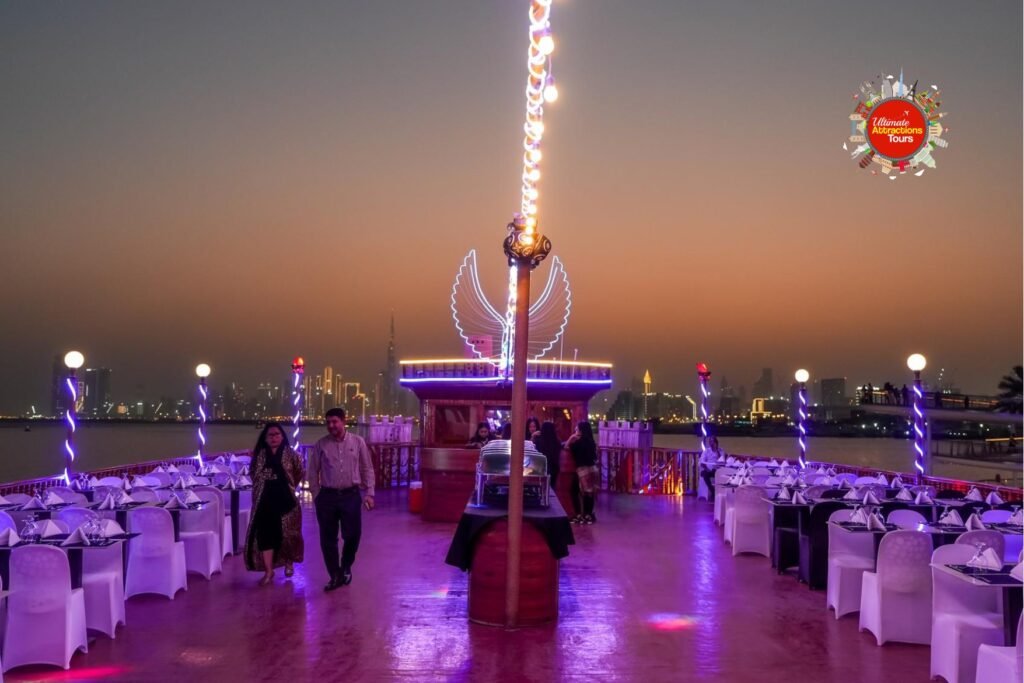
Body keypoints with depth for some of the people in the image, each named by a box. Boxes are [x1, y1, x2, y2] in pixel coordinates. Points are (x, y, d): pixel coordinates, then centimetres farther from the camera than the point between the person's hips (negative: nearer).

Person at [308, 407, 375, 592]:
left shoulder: (358, 442, 1)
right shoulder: (321, 445, 1)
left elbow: (367, 469, 4)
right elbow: (313, 472, 6)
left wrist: (369, 493, -2)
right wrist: (316, 496, 1)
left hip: (351, 494, 0)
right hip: (328, 496, 1)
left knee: (352, 535, 1)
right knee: (328, 539, 4)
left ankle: (346, 567, 30)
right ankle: (335, 576, 20)